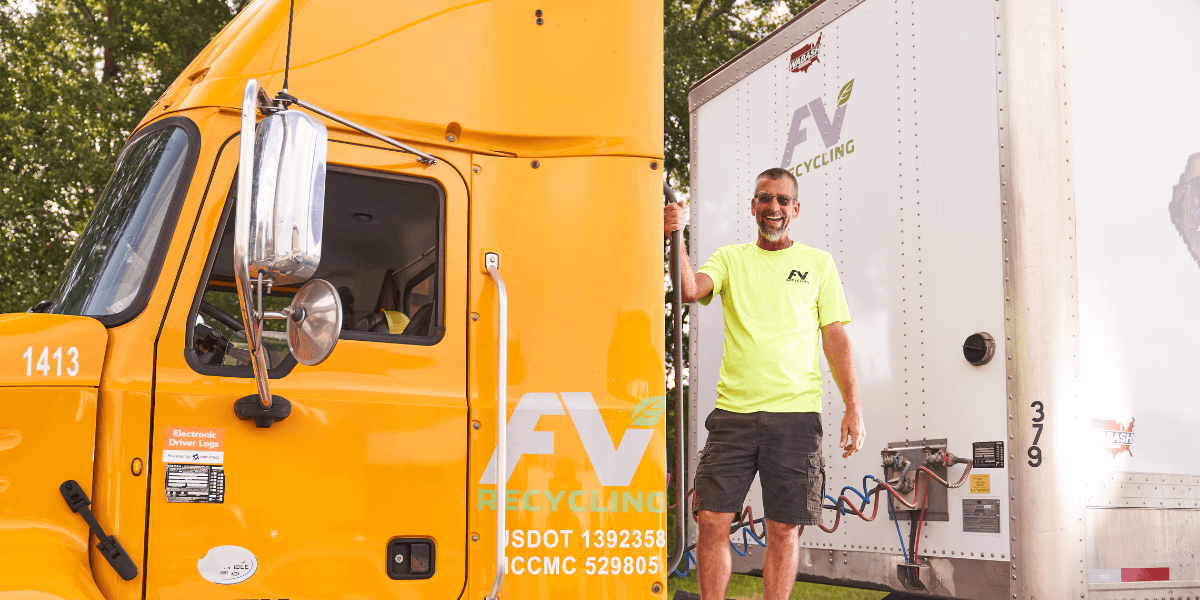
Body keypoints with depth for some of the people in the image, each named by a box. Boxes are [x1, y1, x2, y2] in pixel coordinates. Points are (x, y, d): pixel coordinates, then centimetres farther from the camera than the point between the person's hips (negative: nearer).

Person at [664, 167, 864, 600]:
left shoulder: (818, 263, 12)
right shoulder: (729, 259, 13)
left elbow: (836, 338, 9)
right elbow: (691, 291, -6)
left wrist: (853, 407, 1)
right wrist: (676, 238, -22)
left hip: (795, 413, -1)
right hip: (733, 411, 1)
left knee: (783, 528, 1)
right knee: (712, 520, -3)